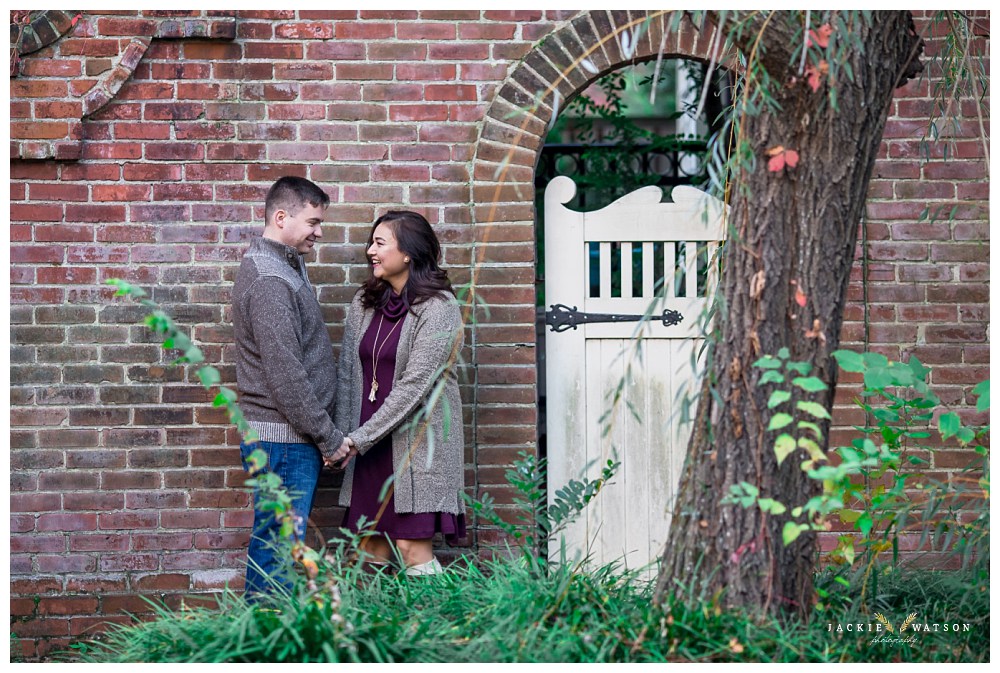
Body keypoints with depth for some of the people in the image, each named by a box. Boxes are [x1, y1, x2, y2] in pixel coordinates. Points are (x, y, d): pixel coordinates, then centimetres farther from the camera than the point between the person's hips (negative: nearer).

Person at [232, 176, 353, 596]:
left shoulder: (286, 266, 16)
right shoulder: (268, 281, -17)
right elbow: (285, 374, -21)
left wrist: (326, 433, 16)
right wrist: (329, 438, -14)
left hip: (291, 439, 10)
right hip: (284, 439, -10)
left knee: (271, 548, 13)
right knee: (277, 551, -6)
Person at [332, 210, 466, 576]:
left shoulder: (438, 307, -10)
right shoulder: (364, 303, 10)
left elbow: (414, 384, -15)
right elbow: (347, 371, 9)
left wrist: (360, 438, -15)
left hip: (415, 442, -6)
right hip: (368, 446, 6)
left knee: (412, 549, -8)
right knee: (371, 551, 6)